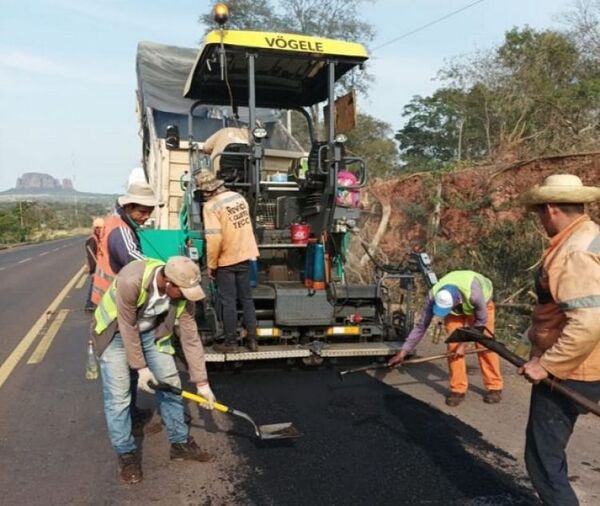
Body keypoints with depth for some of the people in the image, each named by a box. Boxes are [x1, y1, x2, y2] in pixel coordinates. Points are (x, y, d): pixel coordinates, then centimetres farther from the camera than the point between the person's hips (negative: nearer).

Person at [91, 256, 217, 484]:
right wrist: (141, 368, -20)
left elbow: (190, 338, -16)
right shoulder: (131, 281, -39)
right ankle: (126, 454, 12)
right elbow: (127, 328, -27)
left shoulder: (183, 294, -24)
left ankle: (180, 442, 20)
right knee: (118, 394, -7)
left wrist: (201, 381, -12)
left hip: (150, 330, 4)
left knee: (171, 383, 3)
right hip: (115, 330, -4)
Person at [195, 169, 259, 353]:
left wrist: (211, 265, -14)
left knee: (228, 302, 5)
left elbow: (214, 238, -23)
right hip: (245, 256, 6)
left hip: (226, 260, -6)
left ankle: (231, 342, 14)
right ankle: (252, 339, 20)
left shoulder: (211, 206, -17)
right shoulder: (239, 197, 3)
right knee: (247, 298, 14)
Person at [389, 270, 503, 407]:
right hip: (455, 311, 2)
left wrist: (463, 344, -22)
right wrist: (403, 352, -26)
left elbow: (481, 321, -24)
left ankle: (494, 387, 8)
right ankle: (458, 389, 1)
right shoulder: (433, 296, -37)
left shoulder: (474, 294, -45)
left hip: (480, 304, -2)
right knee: (453, 345, -10)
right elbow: (421, 325, -26)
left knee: (485, 345, -8)